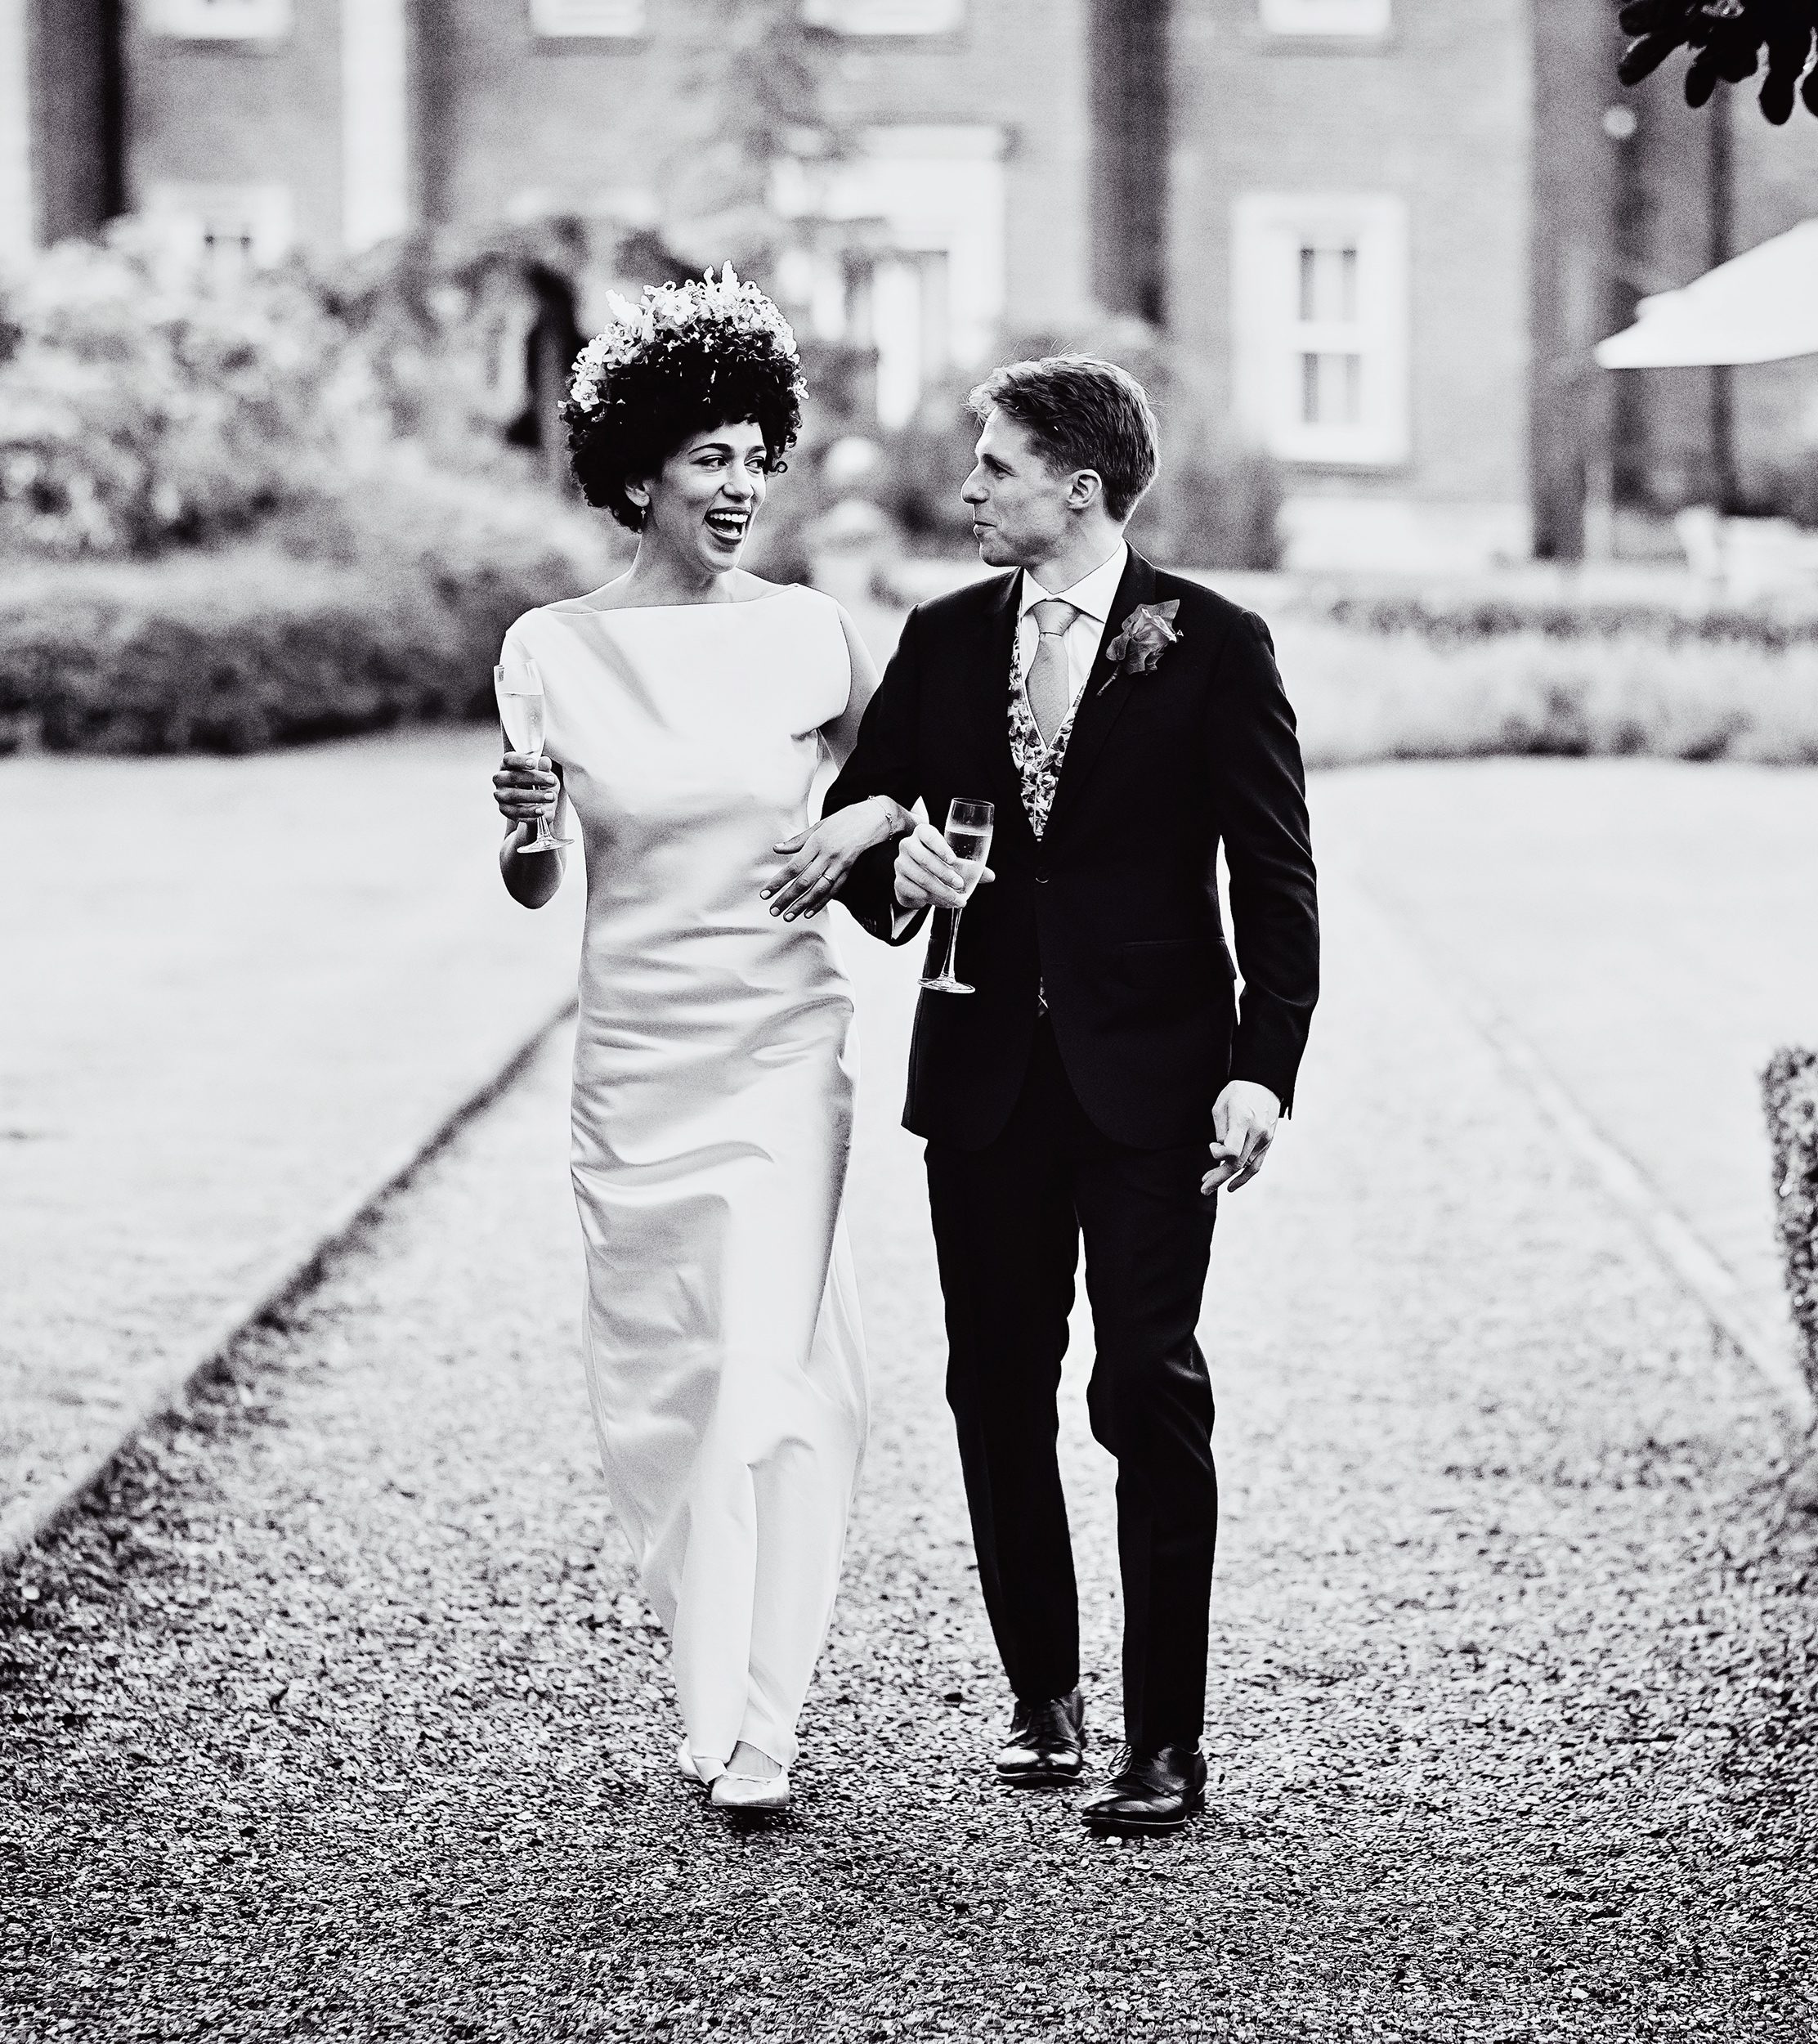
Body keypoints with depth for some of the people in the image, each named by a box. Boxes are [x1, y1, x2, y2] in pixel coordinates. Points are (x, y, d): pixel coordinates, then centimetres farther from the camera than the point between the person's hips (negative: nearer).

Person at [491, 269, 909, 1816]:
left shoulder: (809, 635, -1)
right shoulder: (553, 649, -1)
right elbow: (533, 890, 5)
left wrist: (863, 828, -6)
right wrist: (524, 828, -17)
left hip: (782, 1047, -1)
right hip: (634, 1052, 1)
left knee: (772, 1370, -11)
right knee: (657, 1377, 11)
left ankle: (753, 1727, -8)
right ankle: (706, 1666, 32)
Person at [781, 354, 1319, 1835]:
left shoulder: (1214, 648, -3)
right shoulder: (944, 642, 9)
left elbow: (1275, 877, -4)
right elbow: (850, 817, 16)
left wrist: (1263, 1067, -12)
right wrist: (890, 870, -8)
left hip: (1150, 1078, -4)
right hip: (985, 1072, 4)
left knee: (1152, 1391, -7)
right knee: (999, 1391, 9)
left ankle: (1167, 1740, -1)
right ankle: (1043, 1695, 23)